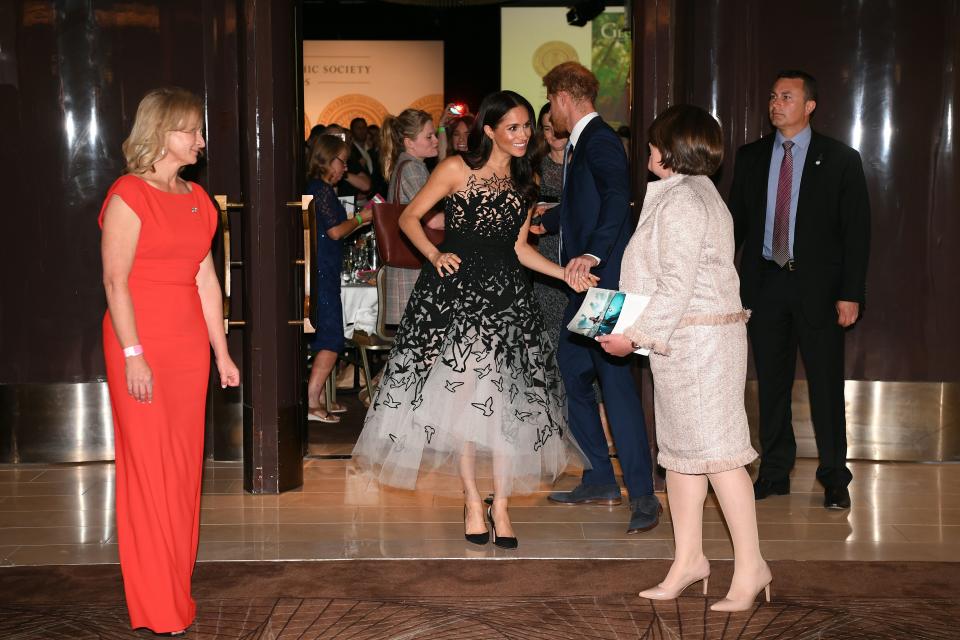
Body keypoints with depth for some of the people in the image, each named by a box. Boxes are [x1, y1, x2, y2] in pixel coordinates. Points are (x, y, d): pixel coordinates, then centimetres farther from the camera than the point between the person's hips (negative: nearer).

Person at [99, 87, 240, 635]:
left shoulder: (196, 197, 12)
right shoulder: (129, 196, -8)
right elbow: (115, 281, -12)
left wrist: (221, 351, 13)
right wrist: (132, 355, -18)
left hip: (189, 344, 7)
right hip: (141, 343, -7)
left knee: (185, 466, 10)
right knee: (148, 468, -1)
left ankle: (178, 592, 22)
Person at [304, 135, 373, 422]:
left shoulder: (316, 188, 17)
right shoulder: (322, 190, -13)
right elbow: (335, 231, -16)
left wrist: (359, 220, 18)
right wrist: (360, 218, -1)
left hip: (321, 271, 10)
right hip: (323, 272, -10)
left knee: (324, 336, 14)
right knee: (332, 338, -9)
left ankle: (318, 398, 20)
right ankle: (311, 403, -9)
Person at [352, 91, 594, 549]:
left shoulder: (525, 183, 14)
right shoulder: (457, 169, -1)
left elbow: (519, 248, 14)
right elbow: (409, 217, 3)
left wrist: (567, 274, 3)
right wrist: (435, 255, -11)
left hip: (506, 294, 4)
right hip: (456, 288, -3)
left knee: (504, 398, -3)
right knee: (462, 393, -3)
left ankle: (501, 505, 6)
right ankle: (472, 501, 10)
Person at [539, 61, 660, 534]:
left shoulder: (599, 140, -11)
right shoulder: (580, 143, 19)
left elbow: (616, 197, -28)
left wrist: (593, 254, -37)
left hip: (605, 279, -11)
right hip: (584, 284, 11)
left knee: (614, 379, -12)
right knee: (570, 373, 14)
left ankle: (642, 495, -8)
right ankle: (600, 480, 24)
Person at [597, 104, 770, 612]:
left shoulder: (681, 201, -15)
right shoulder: (695, 193, 18)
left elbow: (677, 287, -21)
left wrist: (635, 337, -16)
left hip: (698, 340, -11)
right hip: (683, 342, 11)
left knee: (716, 450, -6)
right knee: (678, 450, 13)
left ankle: (750, 565, 2)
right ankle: (689, 559, 21)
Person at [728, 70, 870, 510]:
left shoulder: (840, 159, -1)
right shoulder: (750, 157, 9)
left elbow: (856, 230, -3)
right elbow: (736, 220, 11)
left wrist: (851, 293, -10)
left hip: (817, 287, -3)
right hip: (765, 282, 3)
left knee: (825, 383, 2)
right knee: (771, 383, 9)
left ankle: (834, 477, 14)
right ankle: (774, 473, 21)